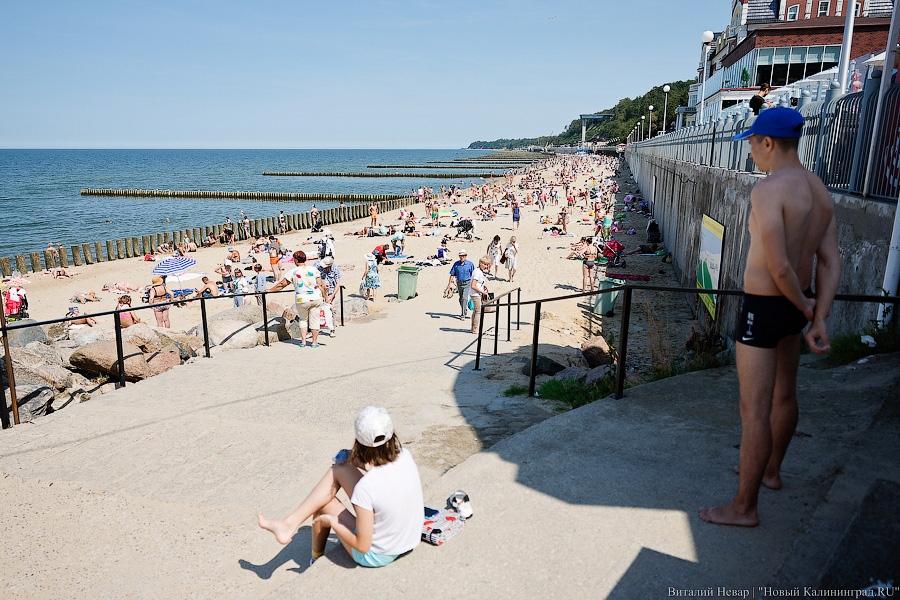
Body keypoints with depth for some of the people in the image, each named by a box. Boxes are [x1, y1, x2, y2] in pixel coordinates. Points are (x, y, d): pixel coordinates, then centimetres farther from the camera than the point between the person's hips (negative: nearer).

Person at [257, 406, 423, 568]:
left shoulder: (365, 488, -33)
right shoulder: (405, 456, -14)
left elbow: (363, 546, -22)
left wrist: (332, 521, -8)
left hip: (376, 557, -6)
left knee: (325, 503, 12)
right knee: (339, 469, 1)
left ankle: (316, 559, 38)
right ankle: (291, 523, 15)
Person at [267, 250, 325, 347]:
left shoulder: (292, 272, -5)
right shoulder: (313, 270, 0)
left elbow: (282, 285, 1)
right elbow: (320, 285, -1)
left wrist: (270, 290, 15)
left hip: (302, 300, -1)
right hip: (316, 299, 1)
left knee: (303, 319, 20)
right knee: (314, 320, 9)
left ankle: (303, 340, 17)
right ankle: (314, 342, 12)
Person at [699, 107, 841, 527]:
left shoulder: (768, 190, -22)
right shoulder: (820, 191, 6)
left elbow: (778, 265, -28)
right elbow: (830, 263, 3)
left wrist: (803, 304, -10)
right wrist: (819, 318, -1)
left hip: (764, 308, -10)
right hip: (795, 307, 10)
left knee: (754, 409, -1)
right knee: (783, 392, 24)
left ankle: (744, 507, 11)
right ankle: (770, 470, 46)